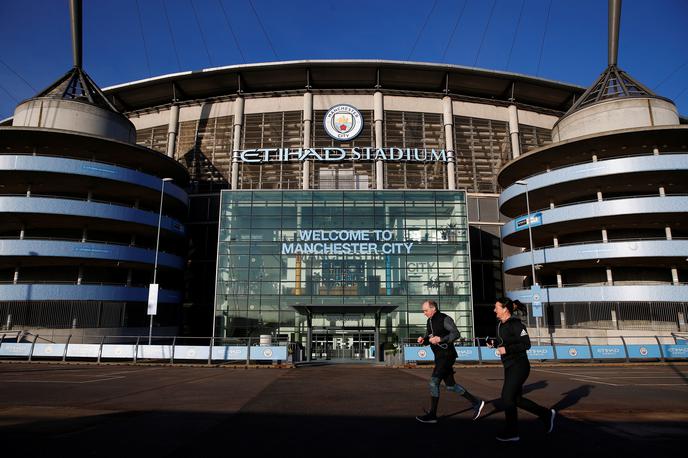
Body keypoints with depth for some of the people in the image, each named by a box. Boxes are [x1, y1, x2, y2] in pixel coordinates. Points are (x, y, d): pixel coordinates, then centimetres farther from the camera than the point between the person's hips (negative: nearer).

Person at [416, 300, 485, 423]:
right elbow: (428, 338, 20)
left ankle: (432, 415, -4)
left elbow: (456, 333, -18)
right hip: (439, 356, 9)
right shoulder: (429, 321, 14)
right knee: (451, 385, 12)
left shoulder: (444, 319, -12)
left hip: (447, 355, -9)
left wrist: (440, 339, -26)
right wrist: (423, 340, -2)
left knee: (434, 381, -12)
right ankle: (476, 403, 26)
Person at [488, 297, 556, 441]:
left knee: (507, 397, -6)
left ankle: (511, 433, 8)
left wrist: (507, 349, -24)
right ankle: (547, 414, 29)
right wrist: (494, 343, 3)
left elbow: (526, 344, -20)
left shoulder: (516, 324, -16)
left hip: (519, 366, -9)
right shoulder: (501, 325, 9)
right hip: (509, 367, 9)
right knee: (516, 399, 13)